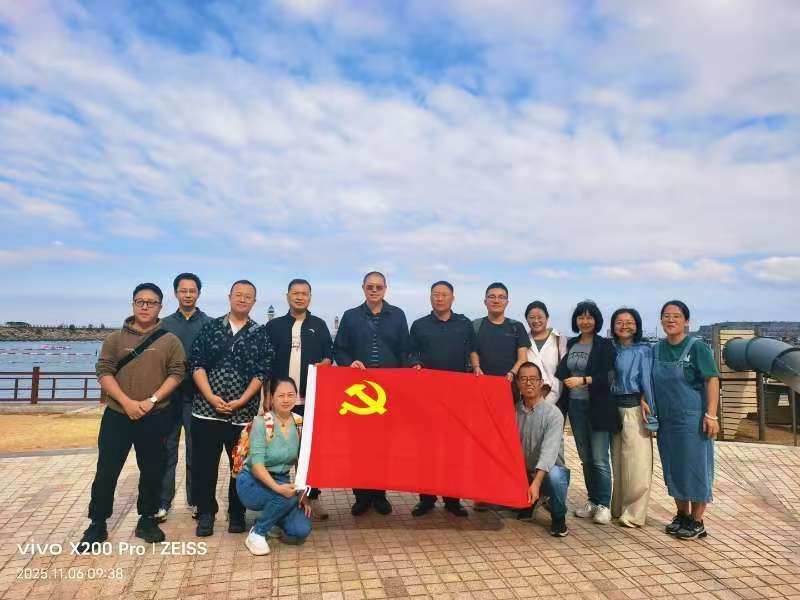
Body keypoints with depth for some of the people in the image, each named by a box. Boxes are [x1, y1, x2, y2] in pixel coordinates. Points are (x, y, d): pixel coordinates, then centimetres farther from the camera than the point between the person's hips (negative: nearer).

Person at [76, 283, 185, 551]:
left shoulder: (170, 341, 2)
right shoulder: (115, 339, 4)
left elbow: (176, 373, -5)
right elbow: (104, 372, -3)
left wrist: (152, 400, -17)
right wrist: (127, 402, -16)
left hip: (156, 417, 0)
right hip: (117, 415, 1)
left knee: (152, 471, 8)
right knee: (106, 471, 4)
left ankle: (147, 519, 24)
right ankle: (97, 524, 20)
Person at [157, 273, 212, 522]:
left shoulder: (208, 324, 1)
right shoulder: (165, 323, 7)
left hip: (197, 395, -1)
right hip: (169, 394, 2)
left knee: (196, 450, 8)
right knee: (166, 450, 6)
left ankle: (195, 500, 21)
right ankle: (163, 501, 18)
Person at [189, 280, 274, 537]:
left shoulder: (260, 333, 4)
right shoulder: (210, 327, 7)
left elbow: (263, 372, -2)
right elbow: (196, 363, 1)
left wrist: (241, 401, -11)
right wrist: (211, 397, -10)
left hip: (244, 412, 0)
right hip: (207, 408, 1)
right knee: (204, 464, 6)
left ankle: (237, 513, 23)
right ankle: (206, 513, 23)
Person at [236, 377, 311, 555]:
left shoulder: (300, 424, -5)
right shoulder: (261, 423, -18)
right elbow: (256, 464, -25)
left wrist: (303, 495, -5)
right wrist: (277, 487, -37)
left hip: (281, 482, 4)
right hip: (253, 482, -4)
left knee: (301, 530, -13)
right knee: (287, 496, -33)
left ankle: (273, 517, 18)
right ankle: (257, 533, -6)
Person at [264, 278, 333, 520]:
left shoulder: (318, 325, 9)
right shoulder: (274, 326, 7)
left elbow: (329, 355, 8)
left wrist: (322, 365, -15)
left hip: (311, 398, 1)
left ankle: (312, 496, 18)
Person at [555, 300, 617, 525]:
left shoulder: (604, 345, -5)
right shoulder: (571, 344, 10)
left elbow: (608, 377, -13)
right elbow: (563, 372, 16)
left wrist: (583, 380, -23)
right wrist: (562, 401, 9)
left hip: (597, 407, -5)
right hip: (576, 406, 5)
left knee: (600, 459, -3)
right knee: (585, 458, 12)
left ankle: (603, 505, 11)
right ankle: (592, 501, 24)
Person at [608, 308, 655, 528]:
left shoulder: (643, 351, -4)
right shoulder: (611, 349, 9)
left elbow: (647, 380, -7)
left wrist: (650, 412, -10)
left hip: (634, 409, -5)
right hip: (614, 408, 5)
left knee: (636, 464, -2)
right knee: (617, 460, 12)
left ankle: (634, 513, 7)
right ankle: (617, 507, 23)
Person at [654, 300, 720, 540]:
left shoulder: (697, 347, -9)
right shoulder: (657, 350, 6)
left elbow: (712, 380, -13)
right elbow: (650, 382, 15)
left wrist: (711, 415, -18)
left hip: (693, 419, -5)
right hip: (666, 421, 6)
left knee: (695, 468, 3)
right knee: (673, 469, 14)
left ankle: (697, 522, 18)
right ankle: (682, 515, 30)